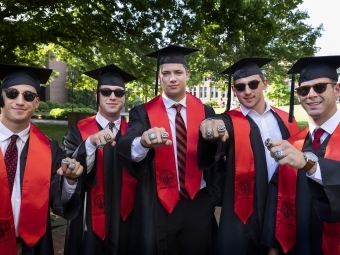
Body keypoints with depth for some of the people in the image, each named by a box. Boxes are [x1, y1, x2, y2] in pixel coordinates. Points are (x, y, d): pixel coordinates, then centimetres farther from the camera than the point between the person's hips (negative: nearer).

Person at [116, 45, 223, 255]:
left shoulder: (206, 112, 0)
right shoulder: (143, 113, -6)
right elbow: (127, 149, -23)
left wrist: (214, 197, 1)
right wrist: (144, 142, -44)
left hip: (199, 204, 2)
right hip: (159, 206, -1)